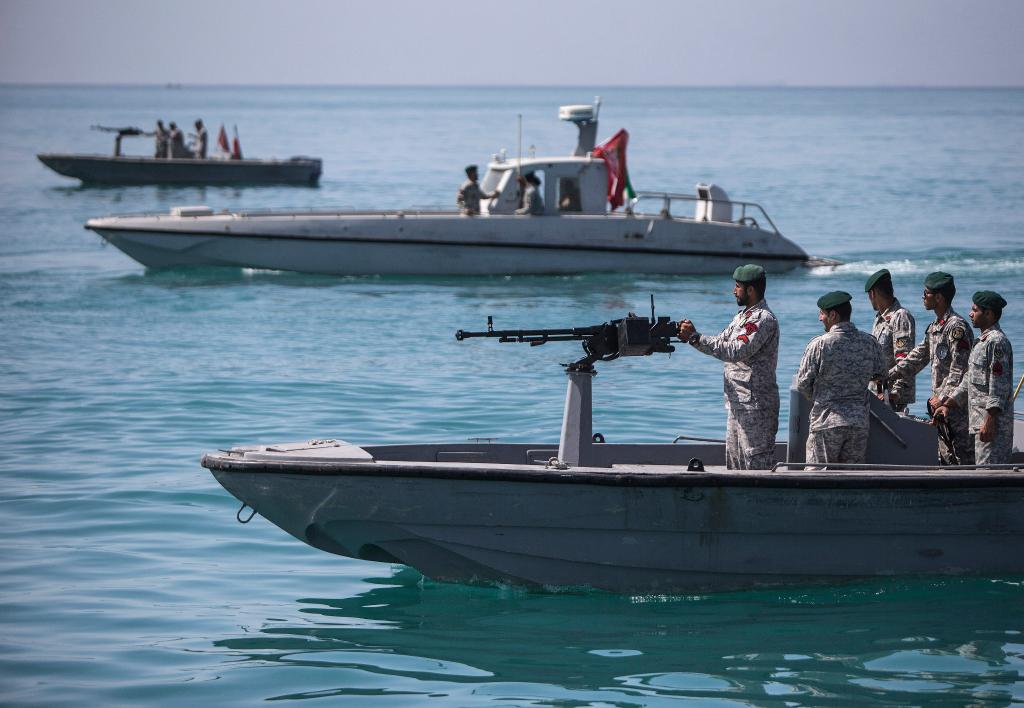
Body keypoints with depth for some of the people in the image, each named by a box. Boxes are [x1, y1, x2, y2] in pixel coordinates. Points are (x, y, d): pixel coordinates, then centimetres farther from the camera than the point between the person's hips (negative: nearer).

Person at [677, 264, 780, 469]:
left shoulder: (764, 319, -15)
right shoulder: (743, 316, 17)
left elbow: (736, 351, -24)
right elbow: (720, 343, 18)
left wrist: (695, 338, -22)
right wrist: (691, 335, 1)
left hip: (756, 406, -10)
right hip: (737, 404, 10)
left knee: (757, 463, -8)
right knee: (734, 462, 12)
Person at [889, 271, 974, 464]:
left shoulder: (957, 326, -14)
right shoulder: (933, 328, 16)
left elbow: (959, 370, -19)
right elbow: (917, 358, 21)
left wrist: (943, 398, -19)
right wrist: (888, 375, 15)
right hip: (940, 404, 10)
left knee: (963, 456, -8)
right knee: (945, 456, 11)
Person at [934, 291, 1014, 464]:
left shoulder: (997, 342, -14)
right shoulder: (981, 342, 19)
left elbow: (999, 386, -20)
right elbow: (969, 381, 25)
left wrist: (990, 421, -23)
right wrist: (947, 404, 19)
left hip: (992, 424, -11)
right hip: (979, 421, 11)